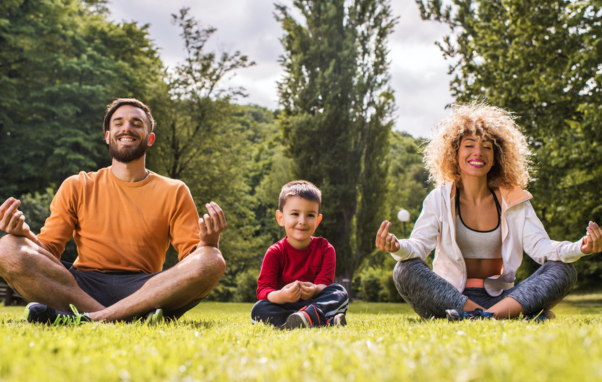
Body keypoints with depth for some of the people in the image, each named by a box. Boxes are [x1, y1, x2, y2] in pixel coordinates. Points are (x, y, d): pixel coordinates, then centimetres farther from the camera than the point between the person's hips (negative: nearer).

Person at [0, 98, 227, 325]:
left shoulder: (174, 192, 12)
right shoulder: (77, 187, 14)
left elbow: (191, 256, 5)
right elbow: (48, 250, 9)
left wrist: (208, 243, -18)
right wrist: (25, 233, -14)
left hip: (145, 290, -1)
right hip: (81, 287, 1)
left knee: (212, 262, -29)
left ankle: (87, 318, -32)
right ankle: (135, 317, -31)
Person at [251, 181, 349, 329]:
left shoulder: (325, 249, 0)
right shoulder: (275, 253, -5)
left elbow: (325, 283, -10)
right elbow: (263, 290, -14)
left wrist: (314, 290, -36)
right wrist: (281, 296, -39)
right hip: (283, 307, -1)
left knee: (339, 292, -23)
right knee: (258, 310, -31)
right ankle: (326, 321, -40)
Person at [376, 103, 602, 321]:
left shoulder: (513, 200, 7)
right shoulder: (439, 199, 1)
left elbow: (540, 246, -4)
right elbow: (419, 245, -12)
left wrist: (578, 249, -25)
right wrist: (397, 248, -37)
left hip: (501, 297, 2)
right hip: (450, 300, -2)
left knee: (564, 271, -18)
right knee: (405, 271, -31)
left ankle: (489, 316, -40)